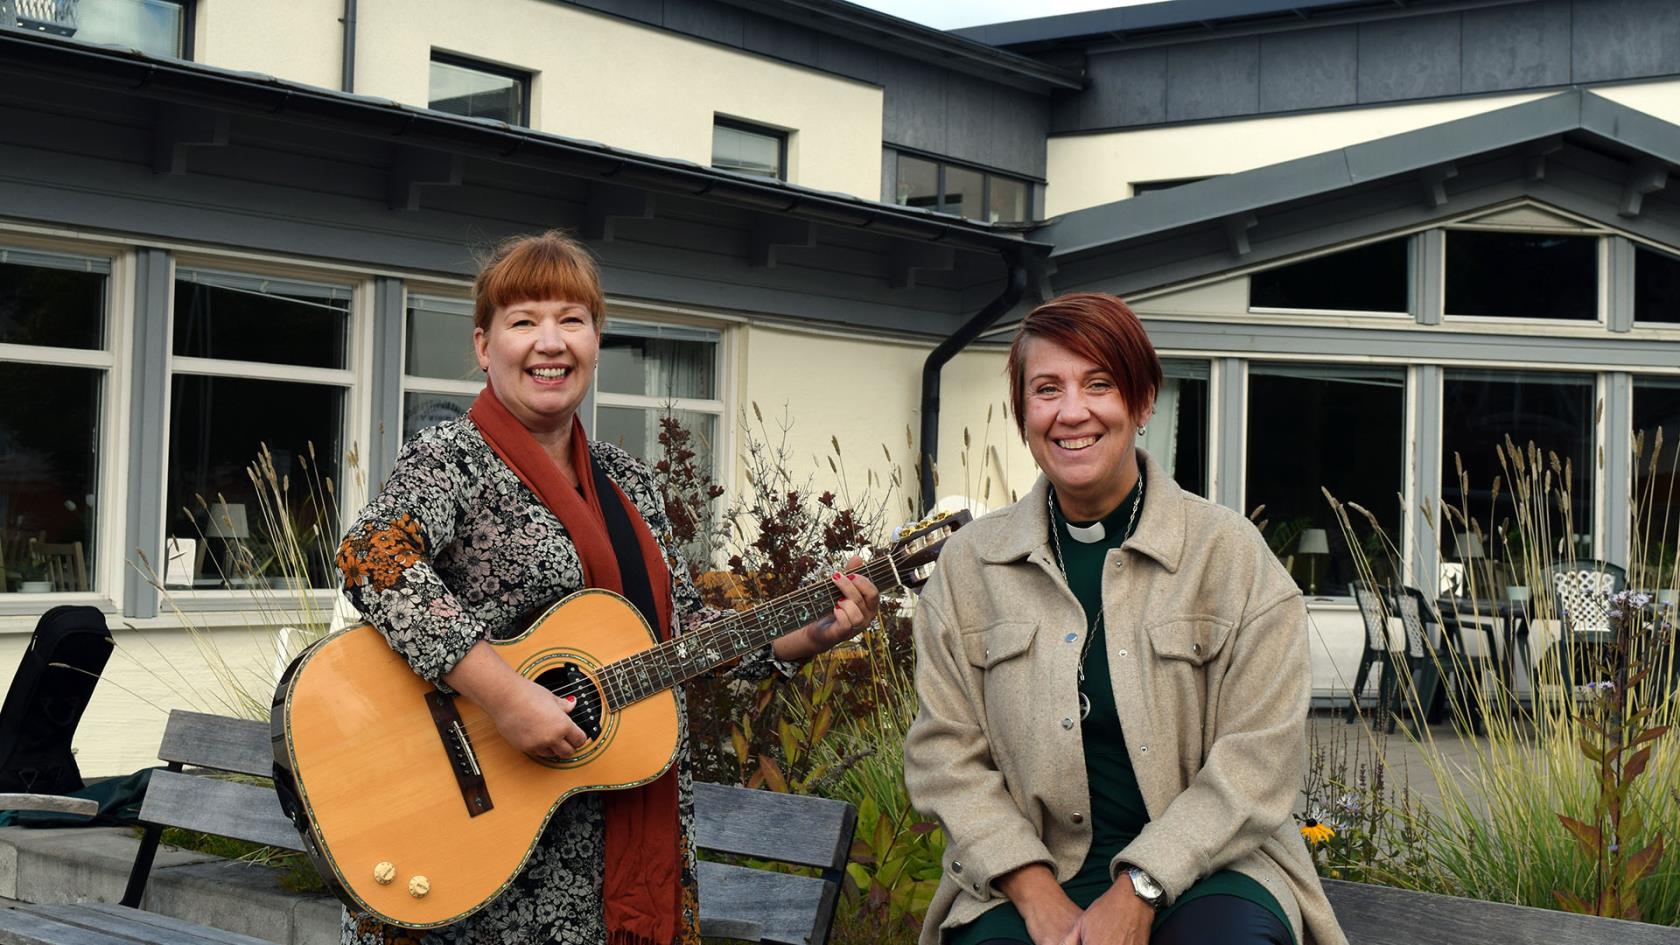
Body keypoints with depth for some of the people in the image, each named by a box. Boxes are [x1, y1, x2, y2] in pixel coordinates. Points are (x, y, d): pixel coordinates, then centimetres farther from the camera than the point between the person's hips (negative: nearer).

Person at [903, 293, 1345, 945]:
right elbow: (945, 753, 2)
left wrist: (1140, 890, -14)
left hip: (1206, 866, -1)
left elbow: (1261, 753, -5)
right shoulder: (969, 565, 6)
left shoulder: (1229, 552, 0)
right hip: (1026, 880, 1)